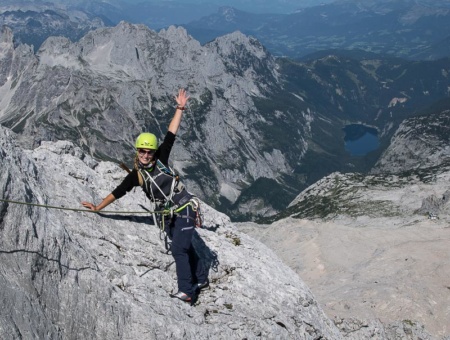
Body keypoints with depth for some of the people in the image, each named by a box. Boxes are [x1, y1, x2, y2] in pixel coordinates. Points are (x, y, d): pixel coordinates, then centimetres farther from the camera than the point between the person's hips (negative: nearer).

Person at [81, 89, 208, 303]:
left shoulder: (160, 161, -8)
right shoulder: (136, 174, 1)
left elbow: (170, 136, -11)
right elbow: (119, 192, 8)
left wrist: (180, 109, -15)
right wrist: (98, 208, 11)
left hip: (185, 209, -5)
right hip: (169, 215, 5)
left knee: (179, 249, -12)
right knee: (185, 247, 16)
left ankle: (186, 291, -7)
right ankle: (200, 280, 34)